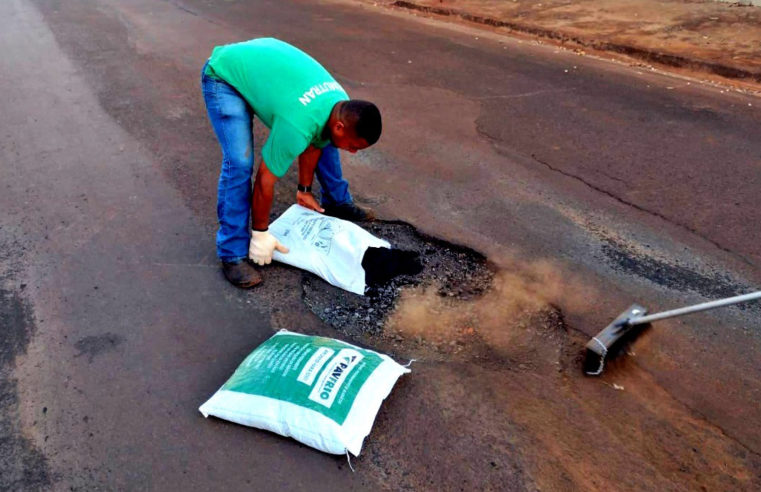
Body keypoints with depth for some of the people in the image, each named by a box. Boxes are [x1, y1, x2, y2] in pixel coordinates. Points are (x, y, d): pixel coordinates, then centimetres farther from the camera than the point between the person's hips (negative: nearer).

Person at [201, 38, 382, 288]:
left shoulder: (343, 104, -15)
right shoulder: (297, 124, -38)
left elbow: (313, 143, 2)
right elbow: (265, 179, -29)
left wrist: (304, 190, 11)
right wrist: (260, 234, -17)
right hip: (224, 76, -8)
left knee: (323, 139, 6)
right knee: (240, 163, -23)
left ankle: (337, 202, 26)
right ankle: (233, 253, -11)